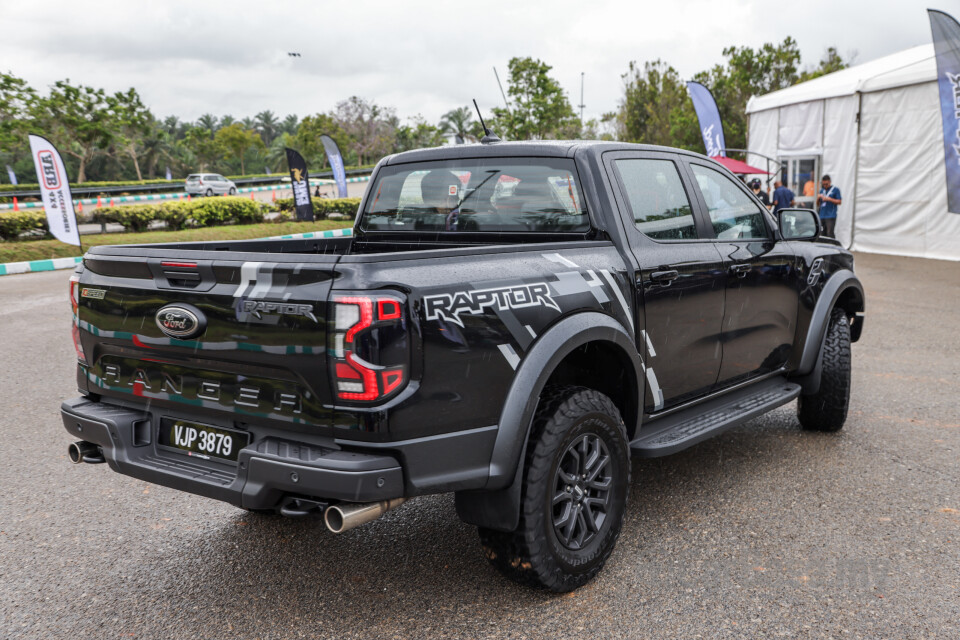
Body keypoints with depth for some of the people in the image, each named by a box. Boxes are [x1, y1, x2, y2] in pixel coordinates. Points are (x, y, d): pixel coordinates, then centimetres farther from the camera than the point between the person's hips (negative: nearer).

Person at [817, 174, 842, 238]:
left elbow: (839, 202, -5)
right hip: (822, 216, 6)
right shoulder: (822, 190, 15)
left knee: (830, 234, -14)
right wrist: (818, 197, -3)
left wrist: (829, 199, -15)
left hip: (831, 216, -6)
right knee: (824, 234, 6)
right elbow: (818, 203, 17)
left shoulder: (835, 189, 0)